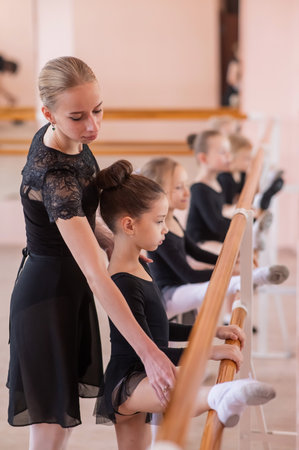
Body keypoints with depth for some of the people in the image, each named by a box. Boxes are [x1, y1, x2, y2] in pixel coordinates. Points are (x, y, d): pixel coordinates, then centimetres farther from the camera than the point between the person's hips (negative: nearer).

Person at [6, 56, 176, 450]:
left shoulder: (65, 138, -4)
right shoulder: (54, 176, -32)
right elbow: (96, 274, -36)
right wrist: (148, 352, -38)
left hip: (69, 286, 9)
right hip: (48, 296, -9)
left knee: (64, 414, 19)